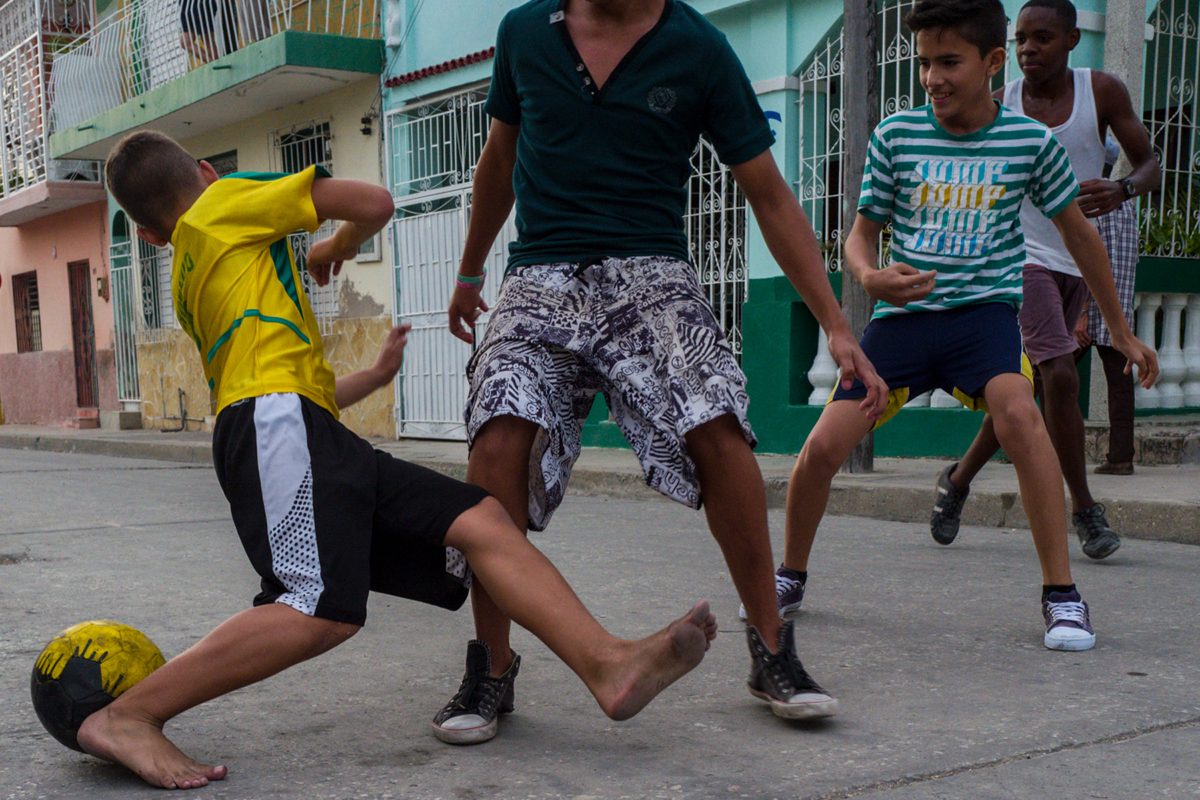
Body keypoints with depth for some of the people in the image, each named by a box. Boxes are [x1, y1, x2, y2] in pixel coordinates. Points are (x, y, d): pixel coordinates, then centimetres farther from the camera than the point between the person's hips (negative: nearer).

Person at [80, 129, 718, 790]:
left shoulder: (189, 285, 34)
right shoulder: (220, 202, 12)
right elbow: (374, 203, 7)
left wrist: (376, 374, 46)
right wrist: (338, 248, 28)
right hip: (277, 423, -9)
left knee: (481, 520, -4)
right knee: (325, 610, -27)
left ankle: (608, 664, -20)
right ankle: (126, 716, -19)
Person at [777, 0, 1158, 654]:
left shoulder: (1031, 141, -1)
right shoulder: (895, 136, -1)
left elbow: (1077, 232, 12)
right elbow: (862, 233, 8)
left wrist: (1120, 330, 19)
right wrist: (870, 277, -17)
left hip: (983, 307, -1)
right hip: (903, 314, 1)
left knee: (1017, 410, -32)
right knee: (823, 446, -10)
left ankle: (1061, 594, -18)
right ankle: (791, 575, 18)